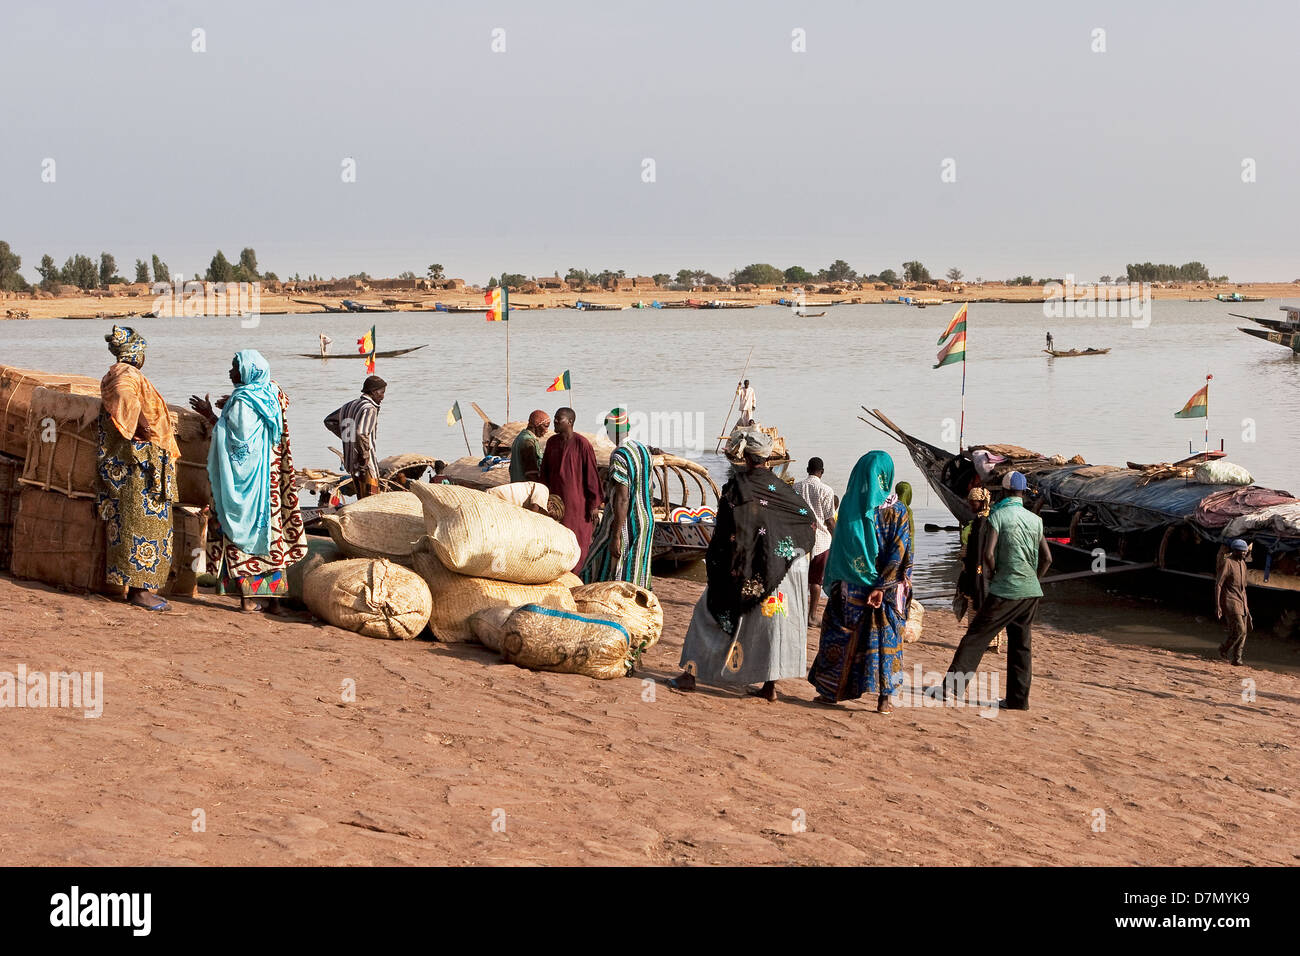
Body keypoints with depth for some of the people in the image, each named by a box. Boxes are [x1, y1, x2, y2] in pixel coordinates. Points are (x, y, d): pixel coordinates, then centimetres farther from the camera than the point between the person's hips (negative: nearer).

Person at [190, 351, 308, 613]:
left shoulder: (242, 401, -15)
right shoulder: (269, 396, 10)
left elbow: (237, 439, -18)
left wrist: (210, 415, -12)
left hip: (244, 476, -8)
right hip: (267, 474, 8)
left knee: (243, 528, -3)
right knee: (268, 526, 8)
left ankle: (249, 597, -4)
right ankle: (272, 595, 9)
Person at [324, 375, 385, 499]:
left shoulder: (350, 405, 13)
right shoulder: (369, 409, -15)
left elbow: (329, 421, 25)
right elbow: (361, 434, -30)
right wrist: (365, 456, -18)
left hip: (350, 461, 9)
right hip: (366, 466, -9)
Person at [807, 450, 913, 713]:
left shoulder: (849, 505, -4)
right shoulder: (897, 510, -7)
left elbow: (839, 546, 2)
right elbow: (900, 553, -11)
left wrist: (835, 582, 10)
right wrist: (882, 586, -11)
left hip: (851, 585, 1)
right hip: (889, 588, -1)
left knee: (842, 635, 10)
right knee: (885, 639, 4)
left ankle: (832, 691, 16)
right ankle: (883, 698, 2)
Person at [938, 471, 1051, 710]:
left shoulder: (998, 515, -7)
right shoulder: (1035, 520, 8)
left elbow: (989, 553, -16)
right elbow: (1047, 558, 10)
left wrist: (993, 576, 1)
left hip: (1005, 591, -5)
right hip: (1031, 592, 5)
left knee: (976, 636, -1)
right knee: (1020, 644, 11)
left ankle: (953, 685, -7)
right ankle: (1018, 698, 11)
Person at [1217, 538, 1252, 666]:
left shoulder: (1242, 563, 14)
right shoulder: (1227, 563, -13)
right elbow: (1218, 584, -14)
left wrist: (1245, 604, 23)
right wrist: (1217, 606, -18)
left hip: (1241, 602, 8)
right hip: (1230, 602, -8)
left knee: (1243, 632, 3)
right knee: (1239, 630, -15)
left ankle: (1236, 658, 11)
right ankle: (1223, 649, 7)